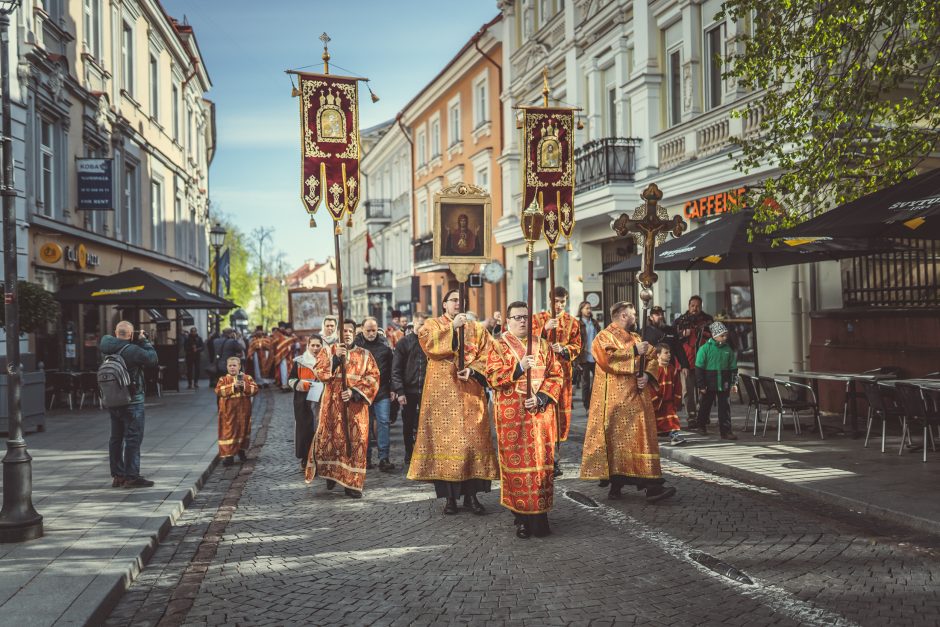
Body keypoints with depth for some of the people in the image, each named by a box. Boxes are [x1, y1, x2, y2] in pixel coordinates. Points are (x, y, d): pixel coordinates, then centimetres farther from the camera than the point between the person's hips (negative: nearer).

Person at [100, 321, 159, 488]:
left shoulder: (107, 347, -1)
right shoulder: (133, 351, -20)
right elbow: (152, 359, -12)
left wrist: (138, 342, 8)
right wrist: (144, 341, 0)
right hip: (132, 400, -7)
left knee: (116, 437, 15)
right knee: (133, 438, -3)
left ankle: (117, 475, 21)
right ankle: (131, 476, -4)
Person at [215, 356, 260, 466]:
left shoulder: (247, 378, 4)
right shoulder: (223, 379, 1)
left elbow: (255, 389, -5)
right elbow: (218, 390, -15)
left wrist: (245, 386, -21)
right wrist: (233, 386, -22)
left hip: (243, 410, 2)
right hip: (228, 411, -2)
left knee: (243, 429, 14)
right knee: (228, 432, -4)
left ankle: (242, 450, 33)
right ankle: (228, 455, -3)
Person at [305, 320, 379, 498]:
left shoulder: (365, 355, 9)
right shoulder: (328, 352, 10)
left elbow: (373, 378, 0)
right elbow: (319, 373, -5)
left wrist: (354, 391, -13)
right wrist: (335, 358, -16)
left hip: (355, 405, 0)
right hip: (333, 404, 0)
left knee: (355, 441, -4)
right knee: (329, 438, -2)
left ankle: (352, 483, 2)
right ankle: (330, 474, 23)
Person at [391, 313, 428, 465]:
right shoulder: (404, 343, 2)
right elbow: (396, 369, -2)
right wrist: (399, 391, -10)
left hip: (426, 390, 0)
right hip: (408, 390, 0)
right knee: (408, 425, 9)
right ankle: (409, 455, 21)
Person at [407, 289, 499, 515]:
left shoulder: (476, 328, 14)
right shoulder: (432, 325, 9)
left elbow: (486, 354, 4)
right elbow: (429, 345, -12)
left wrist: (472, 370, -12)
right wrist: (452, 328, -13)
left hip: (469, 391, 2)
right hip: (442, 392, -2)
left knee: (472, 439, -1)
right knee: (445, 439, -4)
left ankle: (471, 494, 6)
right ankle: (449, 496, 1)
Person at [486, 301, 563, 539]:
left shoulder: (543, 345, 12)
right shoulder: (499, 346, 6)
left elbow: (556, 376, 6)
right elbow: (492, 377, -6)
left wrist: (541, 398, -9)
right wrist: (518, 368, -20)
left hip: (541, 413, 2)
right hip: (511, 415, -2)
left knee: (542, 462, -1)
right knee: (516, 463, -3)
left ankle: (539, 516, 5)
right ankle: (521, 517, 3)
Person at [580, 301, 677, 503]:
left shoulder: (635, 338, 21)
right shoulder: (604, 337, -2)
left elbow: (652, 359, 16)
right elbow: (608, 358, -20)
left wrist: (647, 375, -4)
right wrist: (634, 351, -15)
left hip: (637, 398, 7)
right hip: (615, 400, -7)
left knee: (642, 438, 1)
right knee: (615, 440, -7)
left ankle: (652, 486, 0)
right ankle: (616, 484, -2)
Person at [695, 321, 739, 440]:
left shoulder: (728, 349, 4)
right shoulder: (705, 348, -9)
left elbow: (733, 368, 11)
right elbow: (699, 368, -9)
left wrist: (734, 383, 5)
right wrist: (701, 385, -11)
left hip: (724, 384, 3)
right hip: (708, 384, -3)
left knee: (725, 407, 0)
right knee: (705, 406, 12)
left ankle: (726, 431, 3)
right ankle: (702, 426, 33)